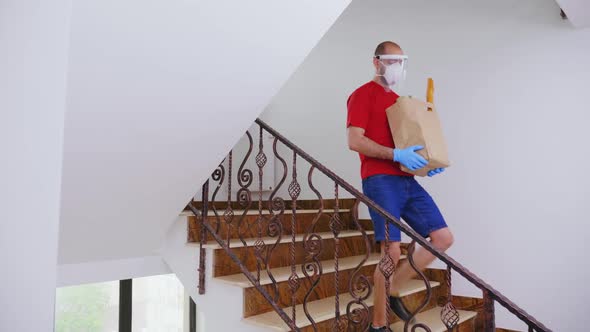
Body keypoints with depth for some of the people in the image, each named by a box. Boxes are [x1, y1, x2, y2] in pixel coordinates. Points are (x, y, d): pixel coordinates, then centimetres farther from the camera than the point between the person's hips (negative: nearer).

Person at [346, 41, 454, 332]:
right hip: (380, 180, -8)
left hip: (407, 180, 8)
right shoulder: (363, 95, -1)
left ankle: (394, 289, 17)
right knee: (392, 251, -11)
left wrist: (428, 161, 8)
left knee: (444, 237, 5)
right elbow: (354, 141, -13)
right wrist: (396, 154, -21)